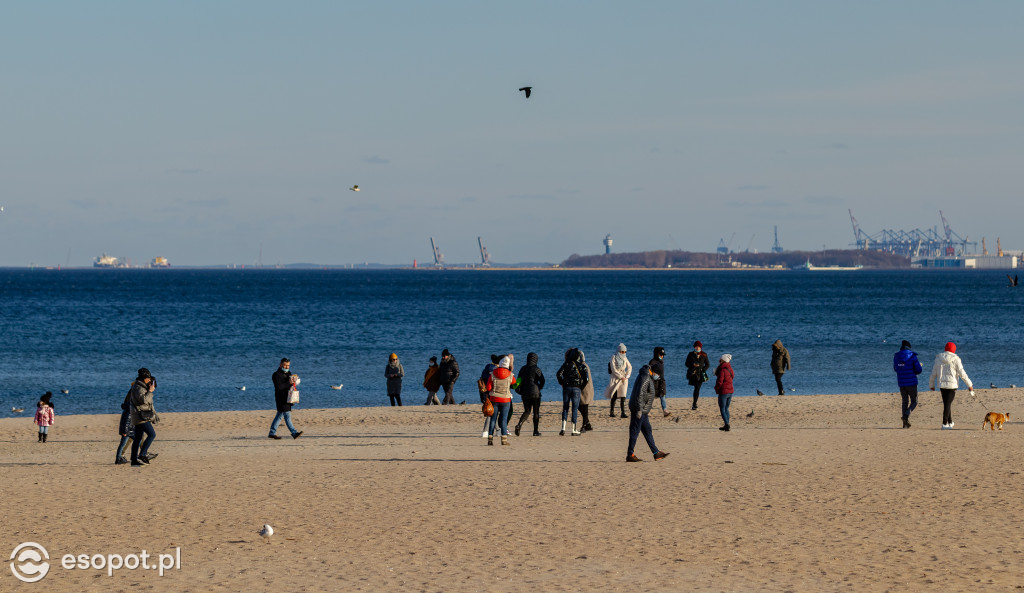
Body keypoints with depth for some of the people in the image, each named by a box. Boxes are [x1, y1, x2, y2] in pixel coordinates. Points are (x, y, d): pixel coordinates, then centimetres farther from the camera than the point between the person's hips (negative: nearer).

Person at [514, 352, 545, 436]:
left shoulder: (523, 369, 6)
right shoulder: (536, 369, -8)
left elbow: (518, 382, 7)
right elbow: (542, 381, -13)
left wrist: (521, 391, 16)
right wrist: (539, 388, 6)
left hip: (525, 394, 4)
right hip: (535, 393, -4)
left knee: (527, 411, 12)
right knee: (536, 412, 9)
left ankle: (519, 424, -15)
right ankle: (536, 431, 11)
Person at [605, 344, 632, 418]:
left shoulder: (624, 358, 9)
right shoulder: (614, 358, -6)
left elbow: (629, 367, 15)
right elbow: (613, 369, -12)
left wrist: (627, 376, 1)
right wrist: (621, 377, -13)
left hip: (623, 378, 4)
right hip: (616, 378, -4)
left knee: (623, 396, -5)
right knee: (614, 396, -4)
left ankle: (623, 412, -6)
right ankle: (612, 412, 8)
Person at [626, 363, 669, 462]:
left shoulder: (647, 377, 16)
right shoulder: (645, 378, -17)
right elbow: (640, 394, -24)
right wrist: (639, 409, -25)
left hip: (642, 411, 11)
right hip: (638, 409, -11)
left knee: (648, 431, 12)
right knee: (635, 431, -6)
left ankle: (656, 453, 17)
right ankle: (630, 455, -2)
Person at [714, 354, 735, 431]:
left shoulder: (722, 370, -19)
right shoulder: (730, 369, 6)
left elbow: (719, 382, -21)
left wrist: (716, 388, 0)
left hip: (723, 391, -8)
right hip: (730, 391, 8)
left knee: (722, 409, -1)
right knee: (726, 408, 17)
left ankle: (727, 424, -12)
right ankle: (726, 425, 20)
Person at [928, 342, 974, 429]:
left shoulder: (938, 359, 6)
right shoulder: (955, 359, -7)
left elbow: (934, 373, 10)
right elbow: (962, 373, -8)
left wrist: (931, 384, 24)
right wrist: (969, 385, -2)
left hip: (942, 385, 4)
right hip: (952, 384, -4)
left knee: (947, 403, 16)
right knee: (948, 403, -2)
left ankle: (950, 422, 27)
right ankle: (944, 424, -7)